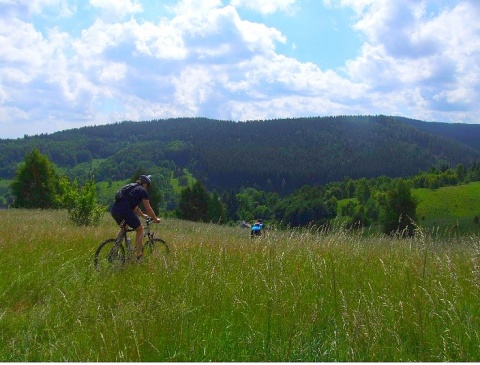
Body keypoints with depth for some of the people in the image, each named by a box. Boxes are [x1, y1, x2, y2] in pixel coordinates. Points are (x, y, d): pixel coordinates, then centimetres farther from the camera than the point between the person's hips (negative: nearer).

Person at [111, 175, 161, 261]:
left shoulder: (132, 188, 31)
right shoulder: (142, 191, 8)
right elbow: (148, 208, 8)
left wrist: (143, 215, 49)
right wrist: (155, 219, 20)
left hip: (114, 209, 8)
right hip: (125, 211, -8)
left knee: (124, 228, 32)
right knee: (140, 229, 9)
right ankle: (139, 255, 7)